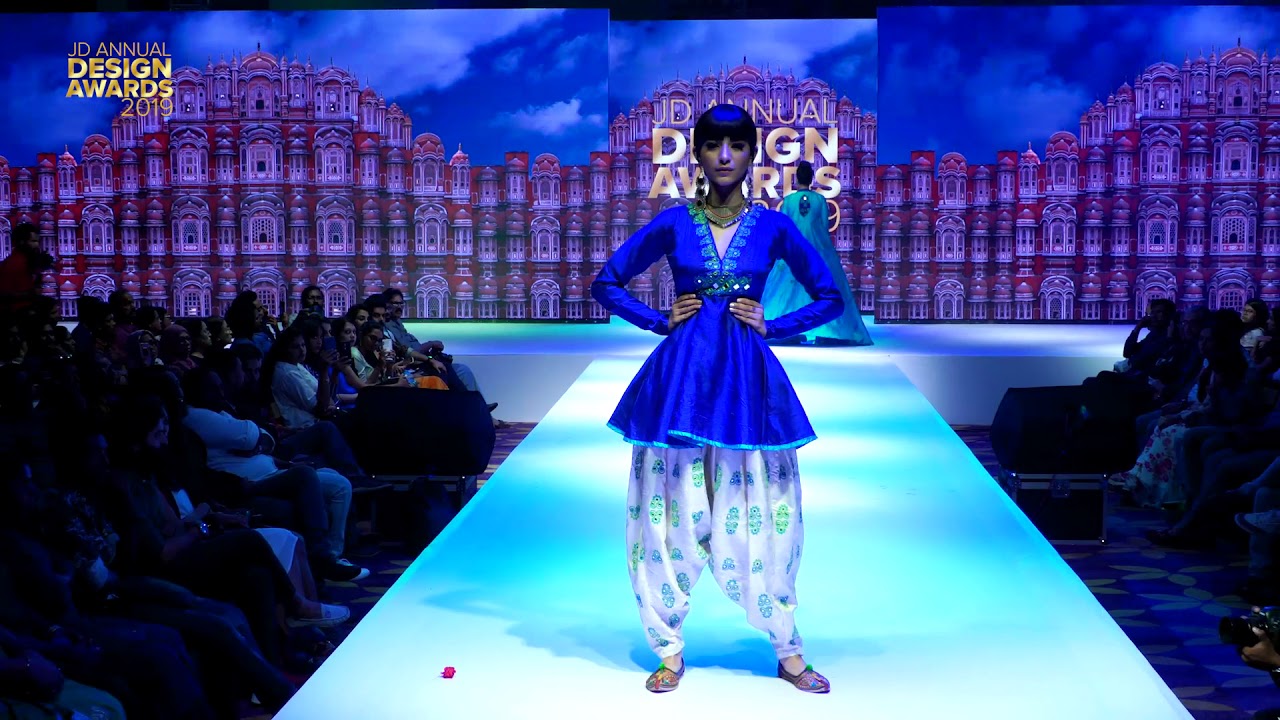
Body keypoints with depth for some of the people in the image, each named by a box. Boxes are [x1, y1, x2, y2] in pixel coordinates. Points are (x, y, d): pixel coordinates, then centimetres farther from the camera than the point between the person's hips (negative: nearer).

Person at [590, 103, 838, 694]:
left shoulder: (773, 226, 3)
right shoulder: (672, 223, 2)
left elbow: (831, 298, 10)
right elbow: (607, 284, 10)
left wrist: (772, 327, -2)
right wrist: (660, 321, -1)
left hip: (747, 382, 0)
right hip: (680, 378, 0)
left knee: (757, 518, 4)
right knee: (672, 514, 4)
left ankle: (788, 652, 18)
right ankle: (670, 651, 17)